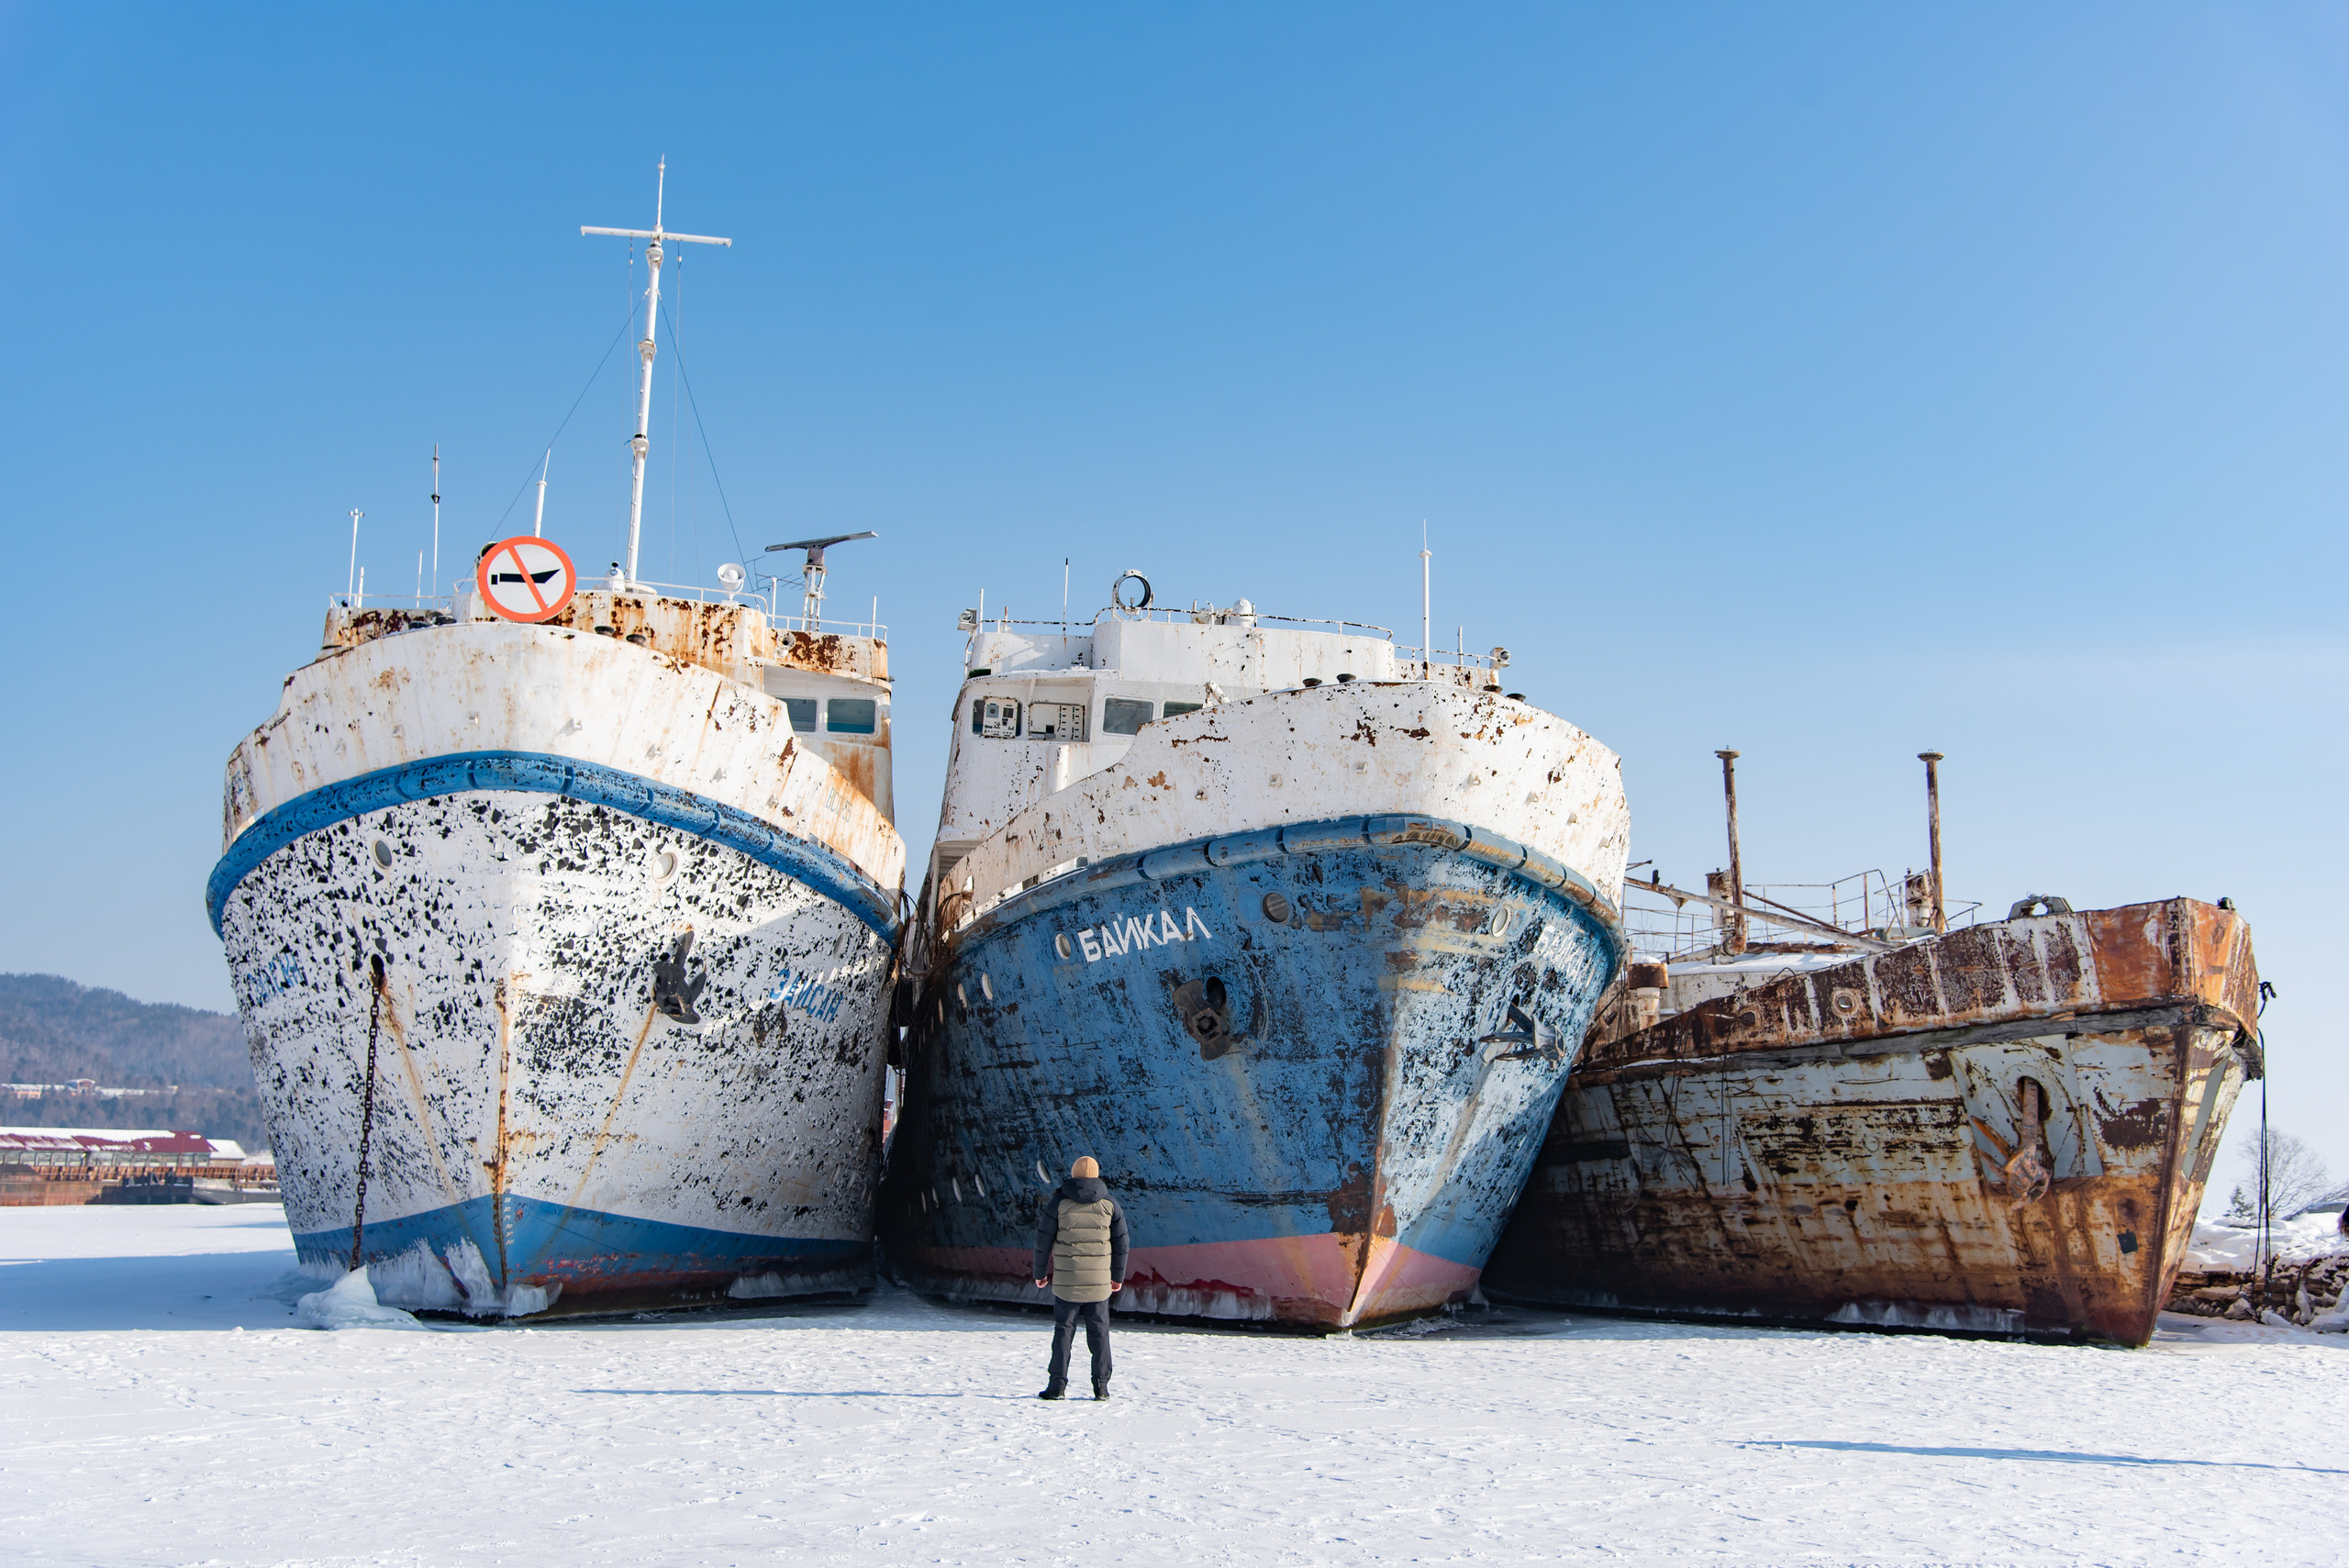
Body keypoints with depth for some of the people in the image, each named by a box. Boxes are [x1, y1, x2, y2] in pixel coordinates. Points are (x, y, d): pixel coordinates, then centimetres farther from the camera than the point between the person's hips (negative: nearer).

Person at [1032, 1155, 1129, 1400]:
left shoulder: (1058, 1202, -2)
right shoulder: (1109, 1203, 3)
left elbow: (1043, 1240, -1)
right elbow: (1121, 1243, 7)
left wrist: (1040, 1273, 10)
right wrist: (1118, 1276, 16)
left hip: (1066, 1280, -1)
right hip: (1100, 1282, 1)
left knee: (1063, 1331, 5)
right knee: (1099, 1332, 8)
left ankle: (1057, 1386, 3)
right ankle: (1101, 1386, 7)